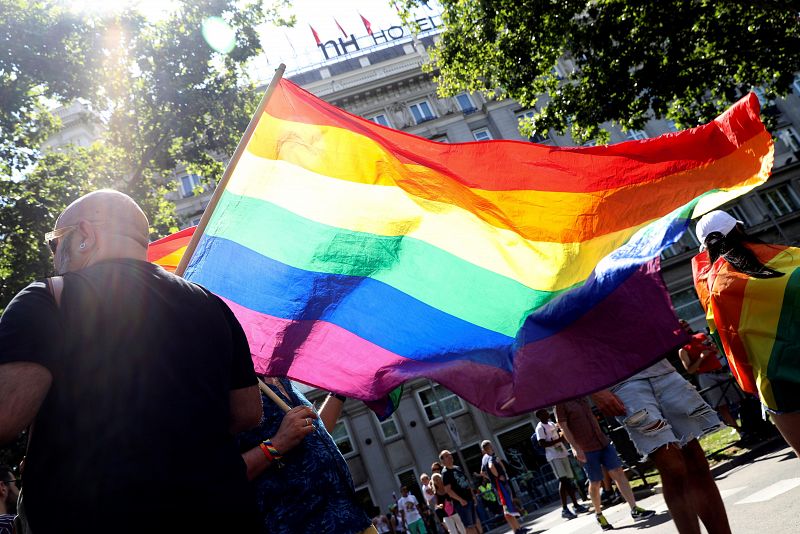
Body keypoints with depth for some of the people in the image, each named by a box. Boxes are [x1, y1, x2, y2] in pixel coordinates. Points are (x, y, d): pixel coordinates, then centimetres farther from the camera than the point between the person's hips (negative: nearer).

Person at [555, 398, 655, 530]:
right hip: (586, 450, -6)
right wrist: (576, 448, -19)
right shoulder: (561, 403, -9)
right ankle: (598, 514, 24)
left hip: (603, 442, 6)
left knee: (618, 472, -1)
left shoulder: (582, 398, 12)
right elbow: (564, 428, -12)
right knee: (595, 483, 4)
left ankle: (634, 509, 3)